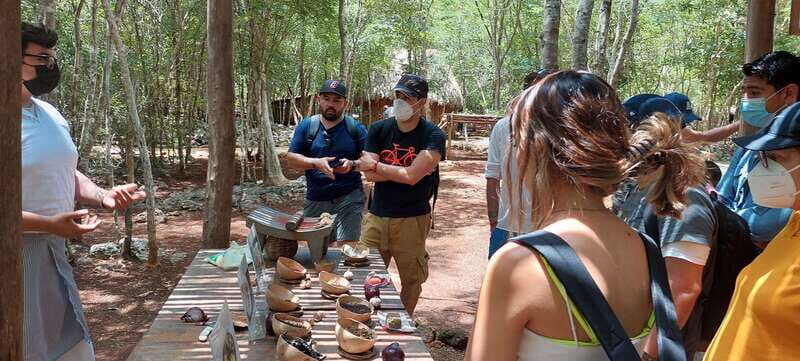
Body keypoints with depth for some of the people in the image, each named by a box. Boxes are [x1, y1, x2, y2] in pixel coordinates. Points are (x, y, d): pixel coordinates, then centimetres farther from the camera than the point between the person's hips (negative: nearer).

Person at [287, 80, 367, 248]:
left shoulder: (356, 128, 2)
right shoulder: (306, 126, 6)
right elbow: (291, 159, 1)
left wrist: (352, 164, -20)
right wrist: (316, 163, -17)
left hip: (349, 198, -2)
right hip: (315, 200, 3)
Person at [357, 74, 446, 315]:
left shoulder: (433, 136, -9)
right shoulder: (379, 130, 1)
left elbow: (412, 176, -20)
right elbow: (369, 175, -8)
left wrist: (376, 165, -10)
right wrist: (403, 170, -16)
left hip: (412, 219, -3)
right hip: (376, 216, 3)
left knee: (411, 278, 9)